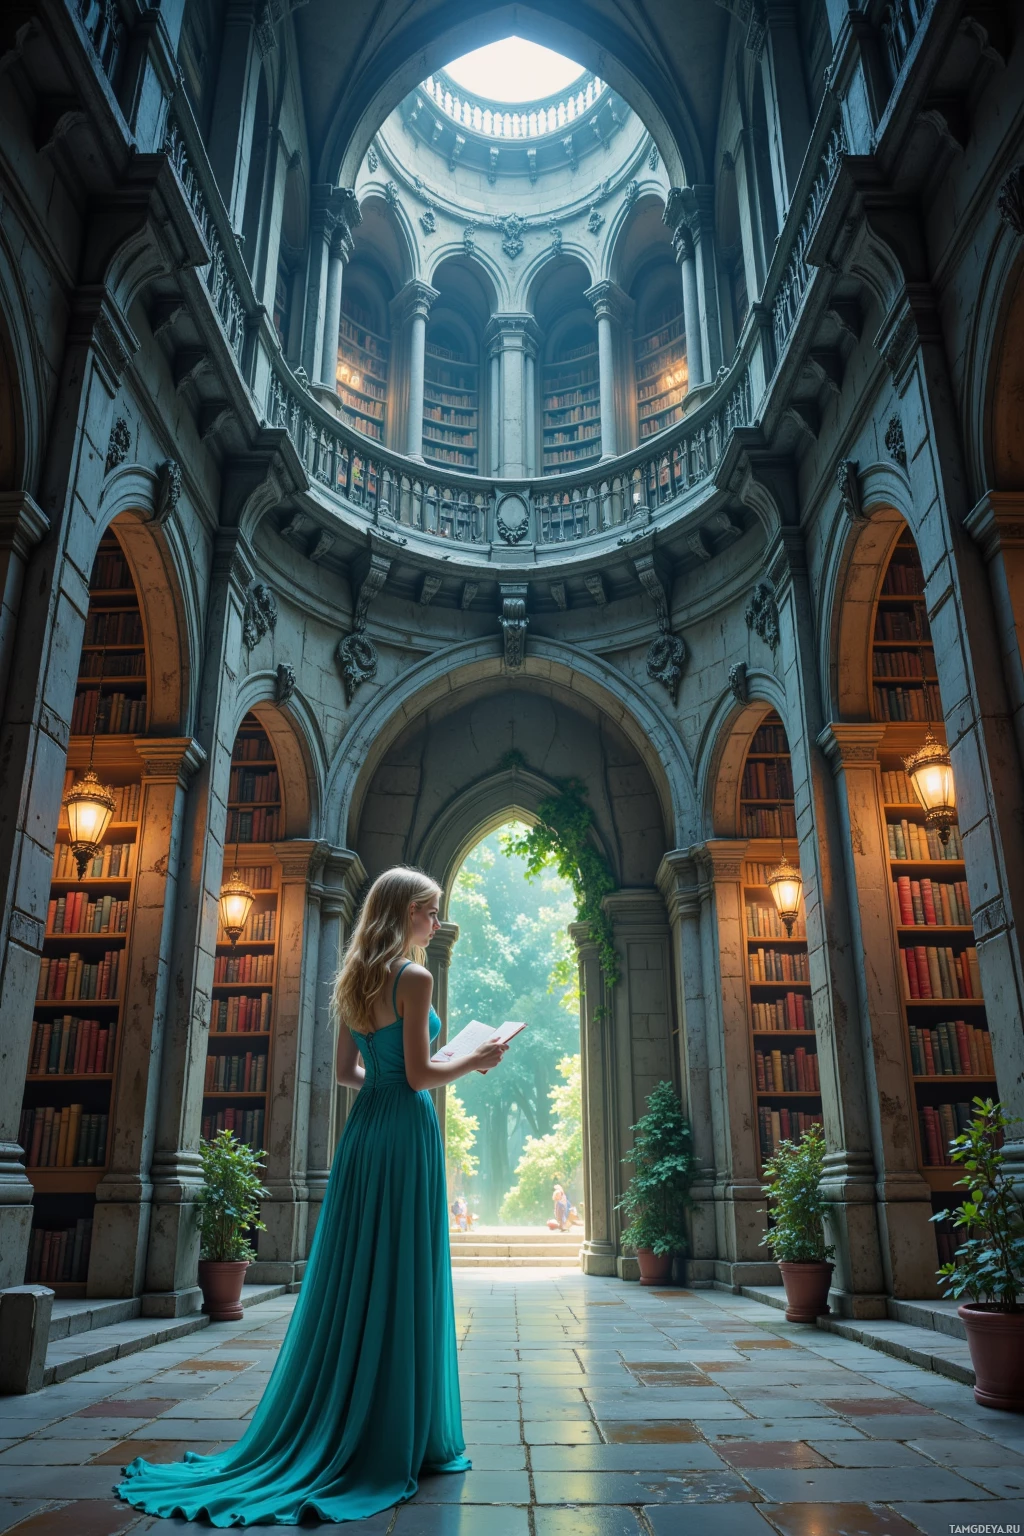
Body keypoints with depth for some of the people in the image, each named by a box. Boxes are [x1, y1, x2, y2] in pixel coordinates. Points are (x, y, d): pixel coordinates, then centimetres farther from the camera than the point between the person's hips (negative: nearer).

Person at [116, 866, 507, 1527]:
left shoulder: (356, 980, 12)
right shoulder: (414, 977, -12)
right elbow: (420, 1076, -14)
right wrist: (476, 1060, -1)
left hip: (363, 1129, 8)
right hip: (406, 1132, -8)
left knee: (351, 1277, 13)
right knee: (403, 1283, 0)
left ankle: (333, 1428, 22)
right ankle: (401, 1438, 10)